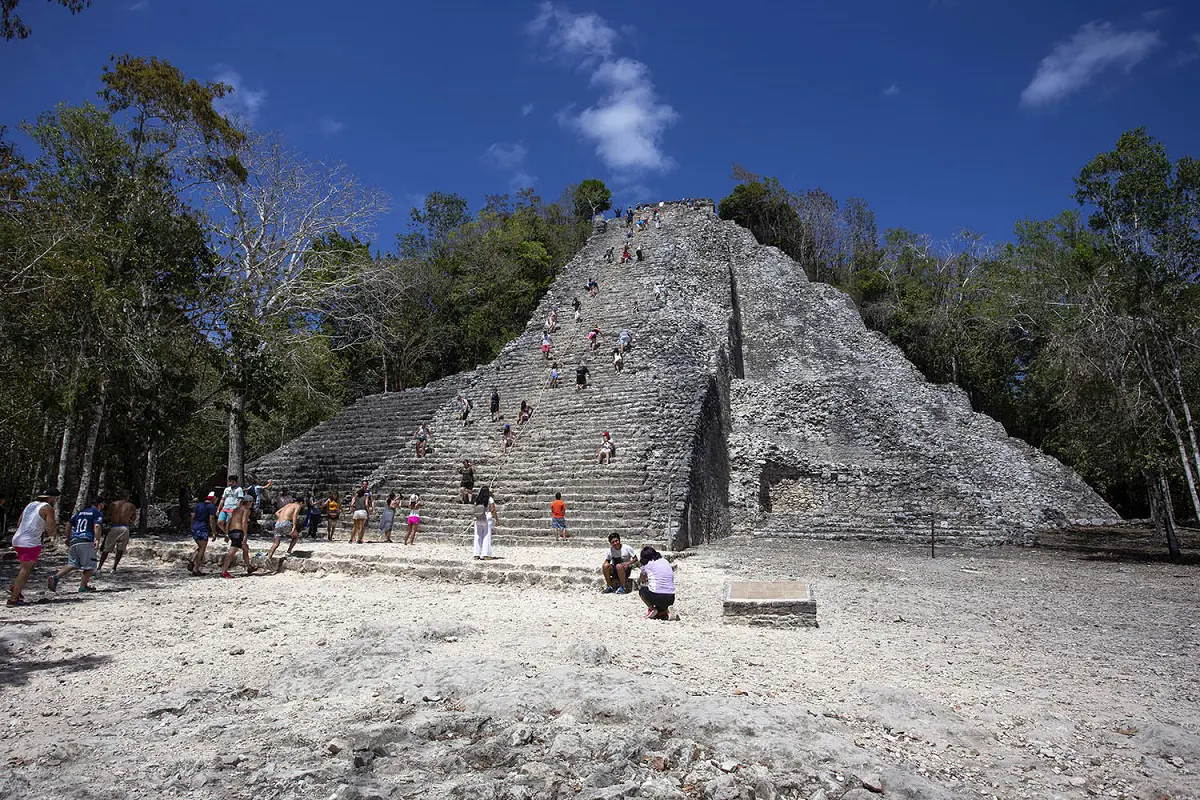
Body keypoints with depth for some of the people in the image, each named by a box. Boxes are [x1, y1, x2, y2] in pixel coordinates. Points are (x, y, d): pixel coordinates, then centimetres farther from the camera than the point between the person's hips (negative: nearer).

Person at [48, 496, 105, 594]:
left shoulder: (81, 512, 23)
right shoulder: (98, 513, 1)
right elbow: (97, 526, -15)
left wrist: (68, 538, 28)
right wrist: (97, 540, -20)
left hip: (73, 541, 7)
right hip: (86, 542, -7)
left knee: (72, 564, 13)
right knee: (90, 566, 4)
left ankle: (55, 577, -7)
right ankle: (83, 586, 3)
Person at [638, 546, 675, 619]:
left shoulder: (647, 564, 7)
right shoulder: (665, 561, 17)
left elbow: (641, 580, 26)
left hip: (656, 597, -4)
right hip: (671, 599, 4)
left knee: (641, 589, 26)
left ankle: (651, 608, 6)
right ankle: (664, 611, 5)